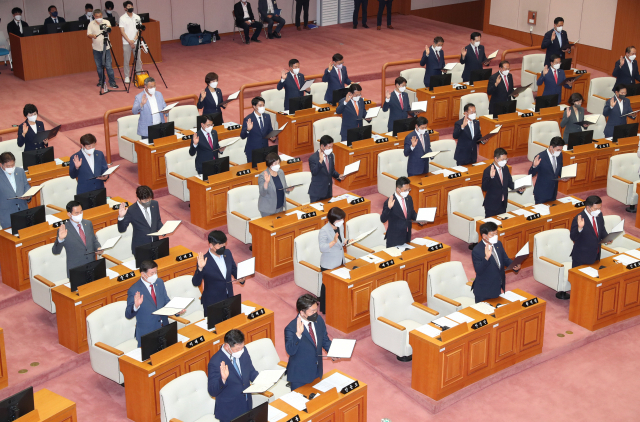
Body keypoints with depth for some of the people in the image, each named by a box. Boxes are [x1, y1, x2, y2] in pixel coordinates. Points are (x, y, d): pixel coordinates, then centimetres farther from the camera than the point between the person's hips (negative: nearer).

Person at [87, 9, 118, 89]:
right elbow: (88, 35, -3)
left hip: (106, 48, -2)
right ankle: (101, 81, 25)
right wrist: (92, 36, -27)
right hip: (96, 49, 2)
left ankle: (112, 82, -1)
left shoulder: (106, 22, -1)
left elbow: (109, 27, -22)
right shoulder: (91, 24, 2)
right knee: (99, 66, 9)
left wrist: (107, 27, -46)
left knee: (108, 66, -6)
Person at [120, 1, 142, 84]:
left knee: (138, 59, 4)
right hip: (126, 43, -2)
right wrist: (129, 41, -12)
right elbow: (122, 31, -5)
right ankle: (127, 77, 8)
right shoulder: (122, 18, -1)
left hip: (136, 42, 2)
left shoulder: (137, 17, 7)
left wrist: (134, 40, -8)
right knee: (126, 60, 0)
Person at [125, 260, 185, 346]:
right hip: (146, 334, -5)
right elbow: (128, 315, -16)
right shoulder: (134, 291, -17)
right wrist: (136, 306, -37)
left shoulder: (159, 282, 2)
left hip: (164, 328, 5)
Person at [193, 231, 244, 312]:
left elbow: (234, 269, 12)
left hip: (229, 299, 5)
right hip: (212, 303, -5)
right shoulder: (204, 261, -21)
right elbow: (196, 283, -22)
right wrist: (200, 268, -38)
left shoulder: (227, 253, -4)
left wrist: (241, 278, -9)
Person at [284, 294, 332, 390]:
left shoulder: (319, 320, -4)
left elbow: (325, 341, 9)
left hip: (317, 372, 6)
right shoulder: (291, 328, -24)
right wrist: (298, 334, -45)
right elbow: (290, 351, -31)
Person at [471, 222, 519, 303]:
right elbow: (478, 271, -27)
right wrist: (486, 257, -41)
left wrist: (514, 265, -10)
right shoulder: (477, 251, -21)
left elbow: (505, 260, 11)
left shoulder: (498, 244, 1)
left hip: (499, 287, 7)